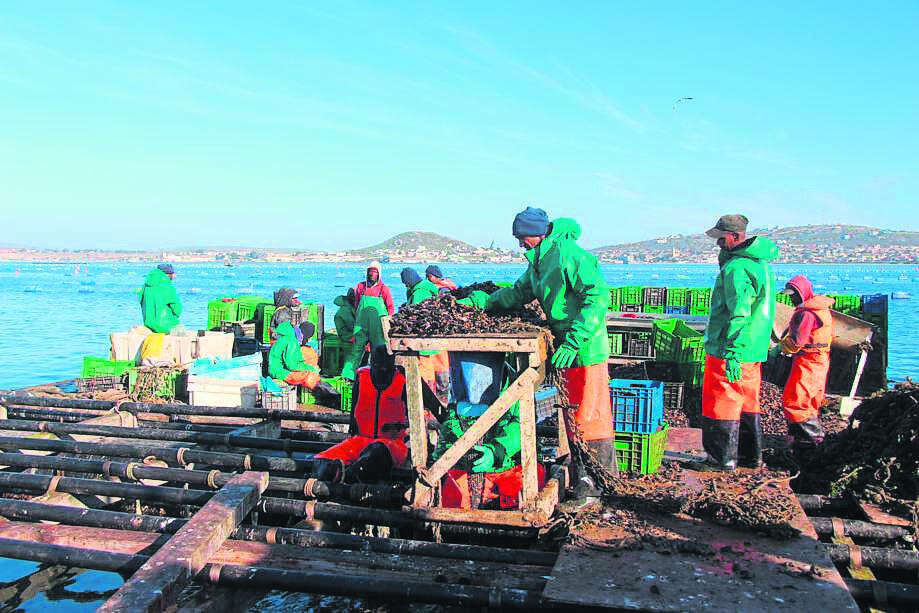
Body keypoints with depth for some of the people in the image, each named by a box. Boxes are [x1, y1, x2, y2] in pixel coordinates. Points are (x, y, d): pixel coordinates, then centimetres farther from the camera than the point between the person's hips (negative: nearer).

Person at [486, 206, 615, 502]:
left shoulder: (568, 255, -19)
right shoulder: (539, 261, 12)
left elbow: (598, 297, -26)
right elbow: (520, 291, 21)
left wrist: (573, 341, -31)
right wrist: (487, 302, 5)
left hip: (585, 349, -10)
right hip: (565, 348, 10)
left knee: (590, 417, -3)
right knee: (572, 415, 17)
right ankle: (581, 479, 30)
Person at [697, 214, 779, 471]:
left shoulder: (736, 268, -18)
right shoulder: (761, 263, 14)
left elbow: (739, 314, -24)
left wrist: (732, 353, -26)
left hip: (731, 351, -10)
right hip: (754, 350, 10)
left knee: (721, 402, -1)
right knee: (747, 401, 17)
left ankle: (722, 458, 6)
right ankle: (752, 455, 26)